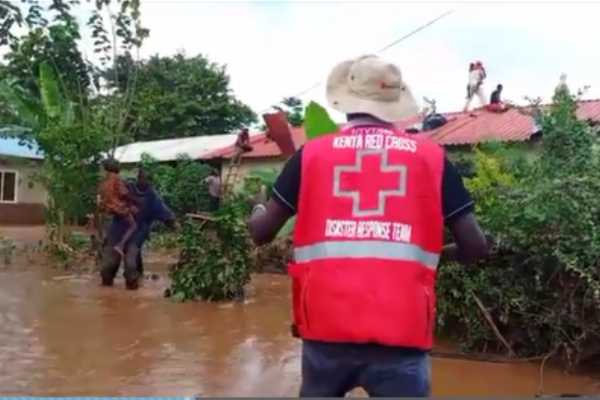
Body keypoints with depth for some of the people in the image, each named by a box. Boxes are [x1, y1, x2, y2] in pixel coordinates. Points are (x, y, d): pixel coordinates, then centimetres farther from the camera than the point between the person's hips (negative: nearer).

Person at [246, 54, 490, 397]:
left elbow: (261, 232, 10)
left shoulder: (311, 154, 5)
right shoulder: (431, 157, 4)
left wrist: (259, 206, 32)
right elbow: (476, 247, 4)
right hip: (401, 332, -1)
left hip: (326, 326, 2)